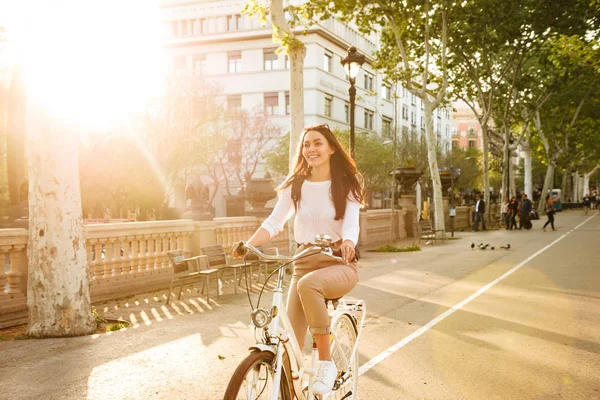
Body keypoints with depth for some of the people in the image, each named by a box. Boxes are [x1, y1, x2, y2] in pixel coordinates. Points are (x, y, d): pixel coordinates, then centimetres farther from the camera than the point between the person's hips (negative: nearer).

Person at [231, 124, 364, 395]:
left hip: (340, 264, -3)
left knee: (308, 284, -37)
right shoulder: (295, 186, 5)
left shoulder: (346, 185, -2)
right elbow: (273, 222, -3)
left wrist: (348, 243, -39)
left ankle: (326, 363, -22)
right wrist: (248, 244, -23)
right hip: (305, 263, 3)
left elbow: (351, 224, -15)